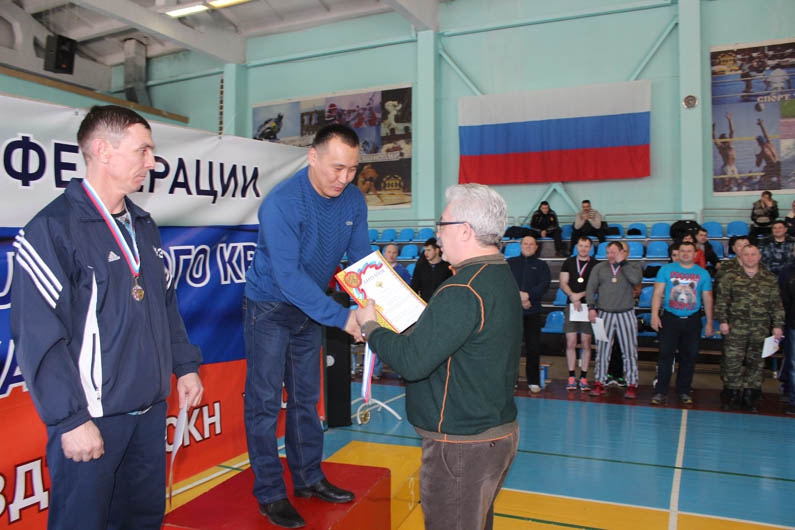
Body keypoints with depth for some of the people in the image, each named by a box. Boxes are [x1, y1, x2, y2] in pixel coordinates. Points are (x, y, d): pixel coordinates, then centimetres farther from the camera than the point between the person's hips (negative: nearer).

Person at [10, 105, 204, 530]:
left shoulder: (143, 226, 10)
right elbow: (38, 338, -17)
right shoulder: (53, 229, -13)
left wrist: (185, 365, 13)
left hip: (151, 409, 7)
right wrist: (70, 419, -18)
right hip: (90, 417, -7)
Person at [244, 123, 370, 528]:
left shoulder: (353, 201, -9)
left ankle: (308, 478, 30)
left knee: (306, 398, 15)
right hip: (270, 307, -6)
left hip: (310, 308, 6)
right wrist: (342, 318, -38)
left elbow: (362, 260, -5)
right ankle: (270, 495, 15)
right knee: (265, 401, 1)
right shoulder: (282, 202, -28)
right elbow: (288, 276, -33)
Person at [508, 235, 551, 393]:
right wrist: (520, 298, -13)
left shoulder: (541, 265, 11)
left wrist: (528, 295, -19)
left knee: (533, 347, 0)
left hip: (533, 311, 0)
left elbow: (545, 285, -4)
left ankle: (533, 381, 10)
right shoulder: (511, 262, 10)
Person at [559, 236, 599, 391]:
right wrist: (572, 296, -13)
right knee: (571, 343, 0)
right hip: (571, 306, 1)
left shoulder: (595, 265, 4)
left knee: (586, 343, 2)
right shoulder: (569, 263, 10)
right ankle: (571, 377, 6)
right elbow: (563, 283, 3)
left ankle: (583, 377, 8)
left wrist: (580, 295, -13)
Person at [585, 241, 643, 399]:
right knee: (602, 350, 4)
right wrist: (591, 307, -7)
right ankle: (599, 383, 11)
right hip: (604, 314, 1)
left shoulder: (632, 267, 5)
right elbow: (591, 288, 4)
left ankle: (632, 385, 9)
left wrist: (622, 262, -9)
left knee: (630, 351, 1)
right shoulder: (599, 268, 9)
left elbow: (636, 280, -16)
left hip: (626, 315, -1)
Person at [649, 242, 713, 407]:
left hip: (692, 320, 2)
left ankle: (684, 391, 20)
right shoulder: (666, 269, 2)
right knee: (665, 354, -4)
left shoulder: (703, 273, 7)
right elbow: (658, 293, -2)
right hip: (670, 318, -2)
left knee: (689, 357, 7)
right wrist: (654, 314, -12)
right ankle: (660, 392, 0)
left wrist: (709, 323, 9)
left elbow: (707, 299, 10)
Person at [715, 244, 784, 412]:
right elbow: (722, 301, 1)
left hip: (761, 329, 2)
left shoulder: (770, 279, 8)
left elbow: (776, 304, 9)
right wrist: (723, 321, -5)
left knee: (756, 363, 7)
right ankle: (734, 396, 8)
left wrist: (777, 325, 3)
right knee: (732, 361, -3)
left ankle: (749, 398, 17)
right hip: (736, 327, -2)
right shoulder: (730, 277, 2)